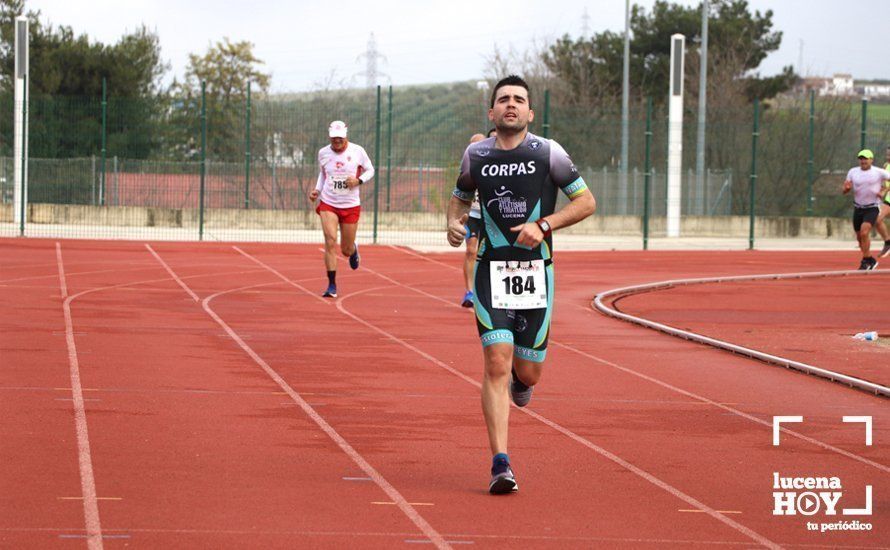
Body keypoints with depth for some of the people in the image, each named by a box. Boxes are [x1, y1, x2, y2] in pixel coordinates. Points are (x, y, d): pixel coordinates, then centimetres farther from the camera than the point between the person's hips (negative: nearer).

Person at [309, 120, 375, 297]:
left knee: (346, 250, 6)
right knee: (330, 242, -17)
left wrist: (359, 180, -14)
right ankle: (332, 286, -12)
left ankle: (353, 250, 47)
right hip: (328, 204, 0)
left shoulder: (357, 151, -6)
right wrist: (317, 190, 1)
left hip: (351, 206, 0)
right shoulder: (323, 153, 0)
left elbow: (370, 170, 6)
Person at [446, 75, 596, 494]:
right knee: (497, 363, -13)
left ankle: (521, 381, 44)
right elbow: (460, 197, 23)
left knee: (528, 372, 3)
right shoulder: (476, 155, 6)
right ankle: (500, 464, -12)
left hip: (535, 271, 0)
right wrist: (454, 222, 0)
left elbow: (586, 202, 3)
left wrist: (544, 225, -11)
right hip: (491, 270, 0)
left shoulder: (548, 153, -1)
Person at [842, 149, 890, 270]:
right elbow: (845, 191, 5)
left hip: (872, 208, -5)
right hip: (858, 208, 5)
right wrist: (847, 188, -19)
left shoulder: (879, 172, -8)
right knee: (860, 237, 11)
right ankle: (871, 260, 31)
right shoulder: (853, 172, 1)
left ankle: (865, 260, -12)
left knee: (864, 233, -23)